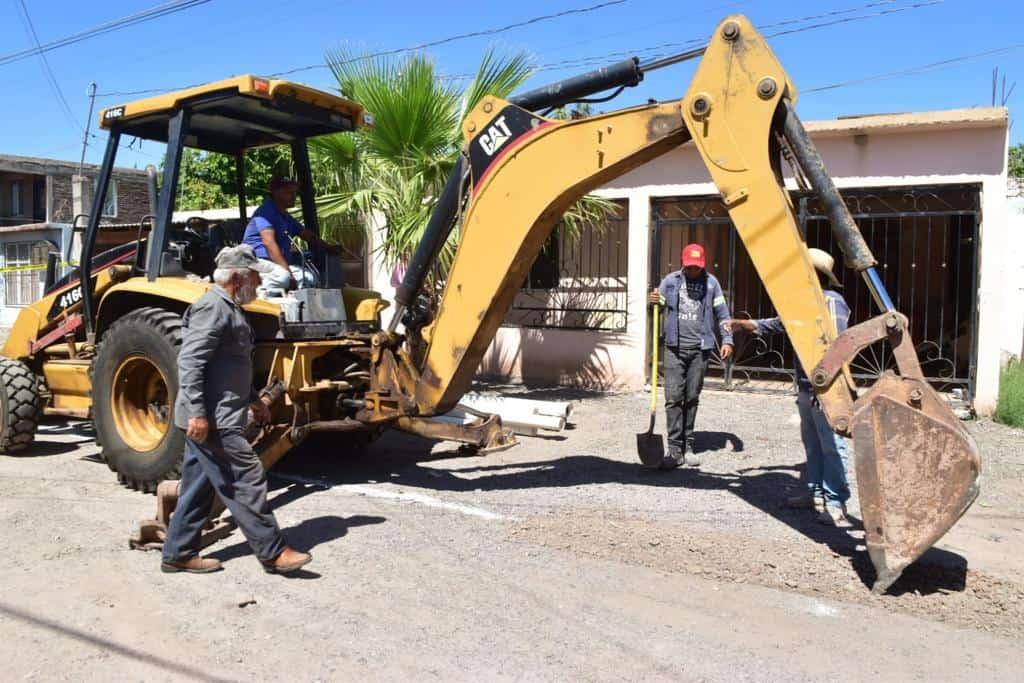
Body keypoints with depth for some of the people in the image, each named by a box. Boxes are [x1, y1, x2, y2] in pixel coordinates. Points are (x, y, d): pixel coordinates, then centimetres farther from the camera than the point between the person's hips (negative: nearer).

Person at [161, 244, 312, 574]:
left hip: (215, 416, 11)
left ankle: (178, 553, 24)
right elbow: (189, 362, -23)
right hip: (212, 419, -11)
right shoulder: (213, 308, -16)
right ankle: (273, 552, 1)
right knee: (247, 481, -6)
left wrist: (253, 399, 27)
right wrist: (197, 412, -27)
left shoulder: (228, 309, 18)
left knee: (199, 485, 15)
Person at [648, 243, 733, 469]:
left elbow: (722, 313, 5)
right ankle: (675, 449, -2)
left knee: (692, 398, 7)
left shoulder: (711, 283, 3)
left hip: (700, 349, 0)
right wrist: (654, 302, -16)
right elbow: (658, 309, 7)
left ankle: (688, 446, 17)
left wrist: (727, 340, -4)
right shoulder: (670, 281, 4)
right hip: (675, 348, 0)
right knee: (673, 398, -6)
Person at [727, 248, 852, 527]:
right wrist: (743, 324, 34)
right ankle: (815, 493, 25)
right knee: (812, 443, 16)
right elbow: (780, 323, 31)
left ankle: (835, 503, -3)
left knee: (832, 446, -6)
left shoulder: (832, 302, -14)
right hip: (806, 387, 10)